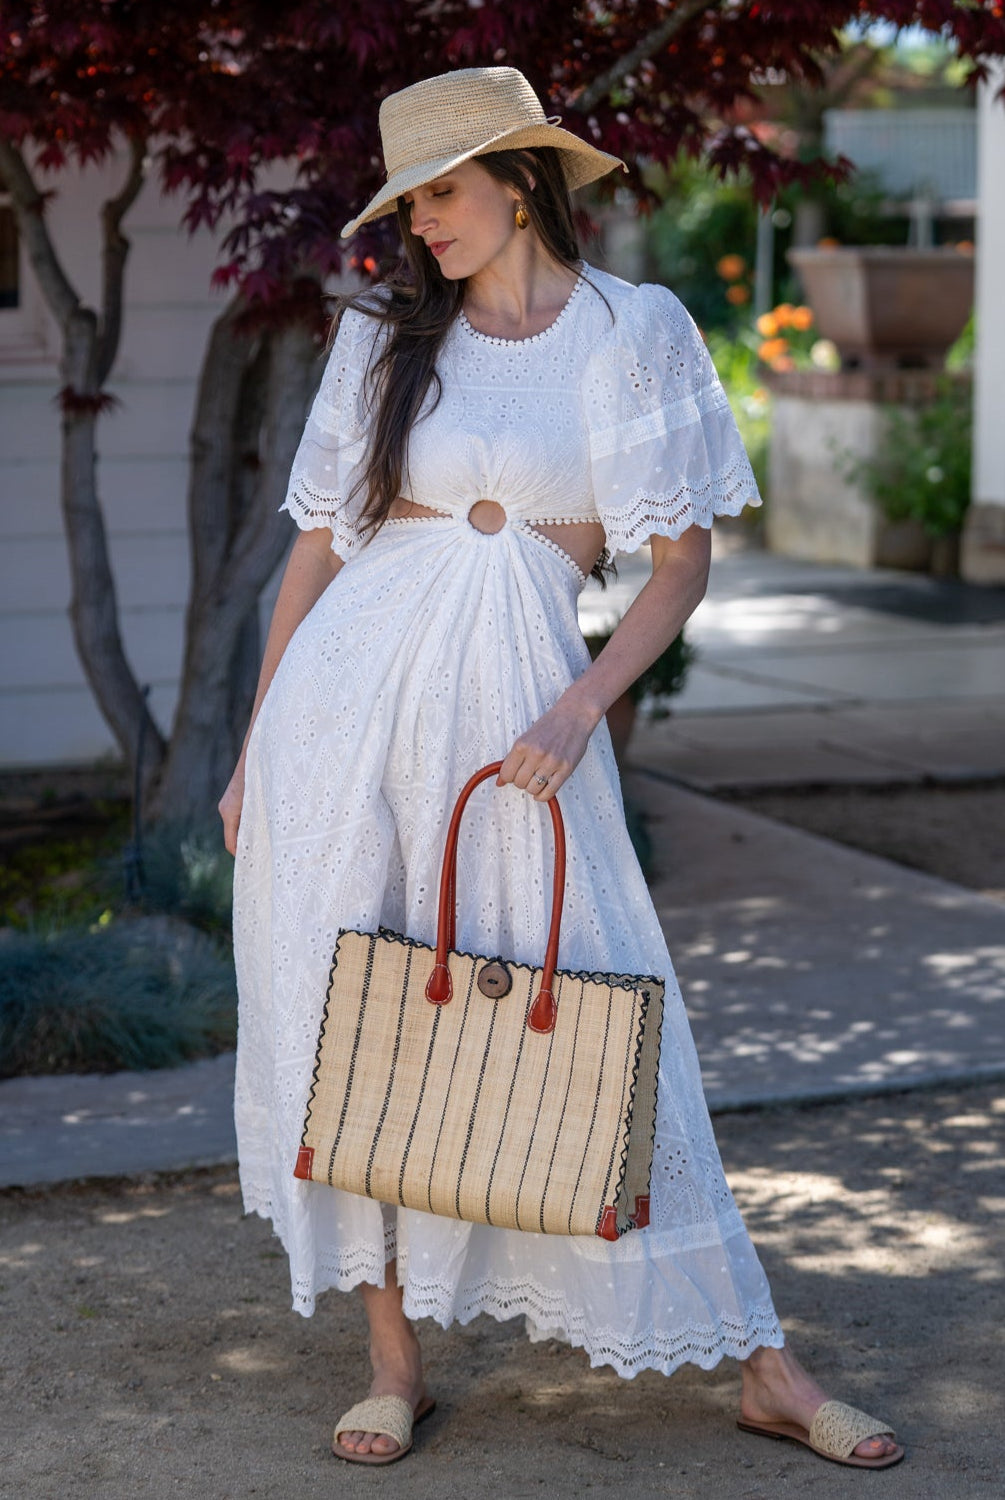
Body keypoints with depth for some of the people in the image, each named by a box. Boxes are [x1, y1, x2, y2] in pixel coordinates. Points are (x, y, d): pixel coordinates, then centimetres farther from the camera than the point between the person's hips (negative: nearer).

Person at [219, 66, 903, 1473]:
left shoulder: (637, 330, 3)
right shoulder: (385, 333, 10)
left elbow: (684, 563, 1)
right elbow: (316, 547, 12)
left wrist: (581, 708, -13)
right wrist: (251, 751, 10)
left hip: (519, 706, -2)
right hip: (351, 686, 3)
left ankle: (762, 1366, 8)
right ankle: (396, 1360, 14)